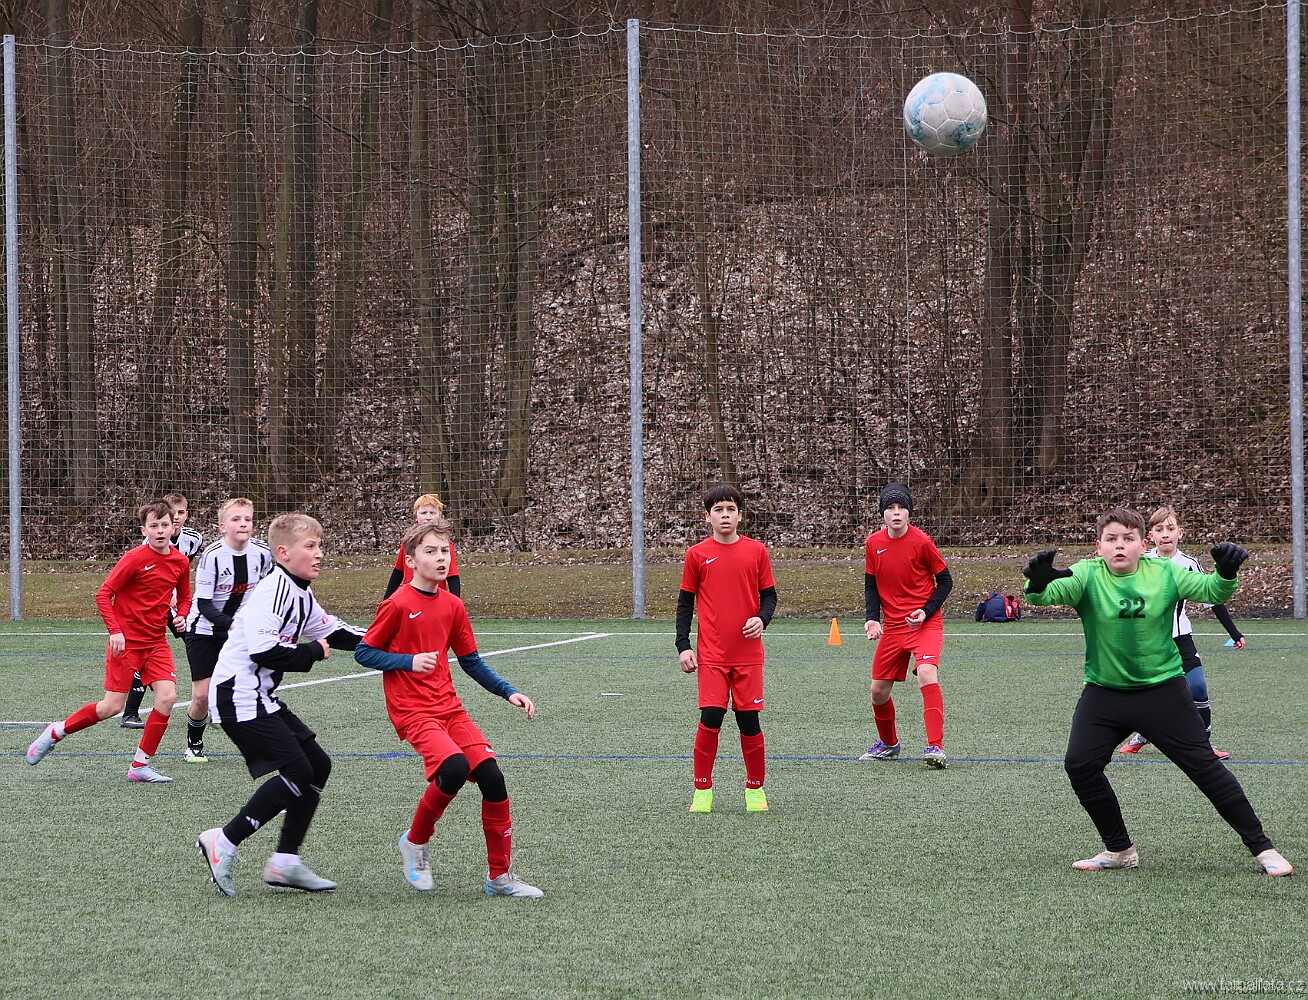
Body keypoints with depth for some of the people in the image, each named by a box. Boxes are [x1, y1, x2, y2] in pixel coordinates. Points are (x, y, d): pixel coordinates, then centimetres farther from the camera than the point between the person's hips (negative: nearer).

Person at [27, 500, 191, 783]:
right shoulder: (135, 558, -14)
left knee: (167, 696, -14)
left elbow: (184, 597, 20)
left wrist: (180, 616, -2)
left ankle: (140, 765, -1)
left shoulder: (180, 562, 3)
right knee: (112, 707, -6)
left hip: (156, 642, 5)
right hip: (126, 641, -5)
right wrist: (115, 630, -20)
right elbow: (103, 594, -12)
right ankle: (55, 732, 19)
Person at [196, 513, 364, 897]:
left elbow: (332, 631, 28)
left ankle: (286, 861, 12)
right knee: (297, 771, -15)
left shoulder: (302, 597, 15)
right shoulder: (275, 590, -17)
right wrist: (313, 653, -14)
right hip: (239, 696, -10)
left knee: (318, 764, 9)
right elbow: (263, 650, -26)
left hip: (261, 699, 10)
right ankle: (223, 843, -10)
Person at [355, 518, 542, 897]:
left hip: (449, 707, 6)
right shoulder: (397, 605, -9)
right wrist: (409, 661, -17)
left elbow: (471, 662, 19)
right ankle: (415, 841, -2)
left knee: (491, 775, -8)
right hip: (412, 711, -6)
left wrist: (509, 692, 9)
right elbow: (364, 653, -4)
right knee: (454, 767, -29)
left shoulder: (452, 606, 10)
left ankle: (500, 876, 5)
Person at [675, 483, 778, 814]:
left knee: (749, 720, 2)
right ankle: (702, 790, 2)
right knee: (710, 718, -10)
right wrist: (683, 646, 0)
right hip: (711, 655, -1)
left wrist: (761, 619, -11)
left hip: (749, 654, 1)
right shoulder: (697, 554, 3)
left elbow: (769, 594, 10)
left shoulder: (756, 551, 5)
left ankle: (755, 789, 17)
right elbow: (685, 603, 7)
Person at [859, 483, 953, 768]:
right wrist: (872, 618, -5)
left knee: (926, 673, -28)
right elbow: (871, 585, 11)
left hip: (925, 624, -5)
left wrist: (926, 612, -15)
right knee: (879, 690, 8)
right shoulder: (873, 543, 2)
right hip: (891, 626, 5)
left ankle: (935, 747, -28)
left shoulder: (921, 541, -11)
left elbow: (945, 581, -3)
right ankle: (888, 743, 35)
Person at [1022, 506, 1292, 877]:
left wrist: (1226, 573, -33)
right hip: (1104, 691, 1)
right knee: (1079, 764, -10)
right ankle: (1119, 850, 9)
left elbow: (1210, 590, -10)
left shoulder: (1164, 573, -4)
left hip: (1162, 690, -1)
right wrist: (1038, 584, -48)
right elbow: (1050, 594, -24)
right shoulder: (1087, 575, -8)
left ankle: (1262, 848, 6)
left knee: (1203, 764, -2)